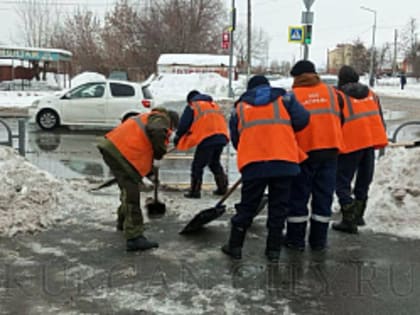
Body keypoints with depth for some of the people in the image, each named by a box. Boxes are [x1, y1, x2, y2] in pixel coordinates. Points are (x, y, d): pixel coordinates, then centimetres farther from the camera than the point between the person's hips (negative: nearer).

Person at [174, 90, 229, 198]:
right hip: (221, 138, 7)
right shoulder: (215, 105, 25)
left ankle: (195, 191, -1)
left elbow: (184, 124, 3)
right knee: (215, 163, 23)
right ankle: (222, 187, 25)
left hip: (206, 139, -6)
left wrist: (178, 138, 16)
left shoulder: (192, 106, 6)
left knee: (198, 165, 1)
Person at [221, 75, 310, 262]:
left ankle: (235, 246, 17)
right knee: (278, 206, 10)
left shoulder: (240, 106, 18)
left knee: (247, 206, 12)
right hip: (284, 160, -1)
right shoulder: (284, 98, 14)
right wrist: (284, 129, 20)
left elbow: (235, 139, 16)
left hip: (253, 163, 1)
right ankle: (274, 250, 14)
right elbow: (302, 119, 2)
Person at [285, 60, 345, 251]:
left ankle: (296, 239, 11)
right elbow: (340, 119, 15)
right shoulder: (331, 91, 11)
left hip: (303, 151, -3)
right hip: (330, 149, 3)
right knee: (324, 195, 9)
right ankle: (319, 240, 14)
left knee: (299, 196, 6)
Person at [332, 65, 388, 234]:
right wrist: (379, 140, 26)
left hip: (351, 143, -6)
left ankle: (349, 221, -3)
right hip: (371, 140, 6)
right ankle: (358, 215, 29)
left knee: (342, 183, 2)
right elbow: (380, 118, 17)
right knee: (364, 180, 18)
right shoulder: (371, 94, 13)